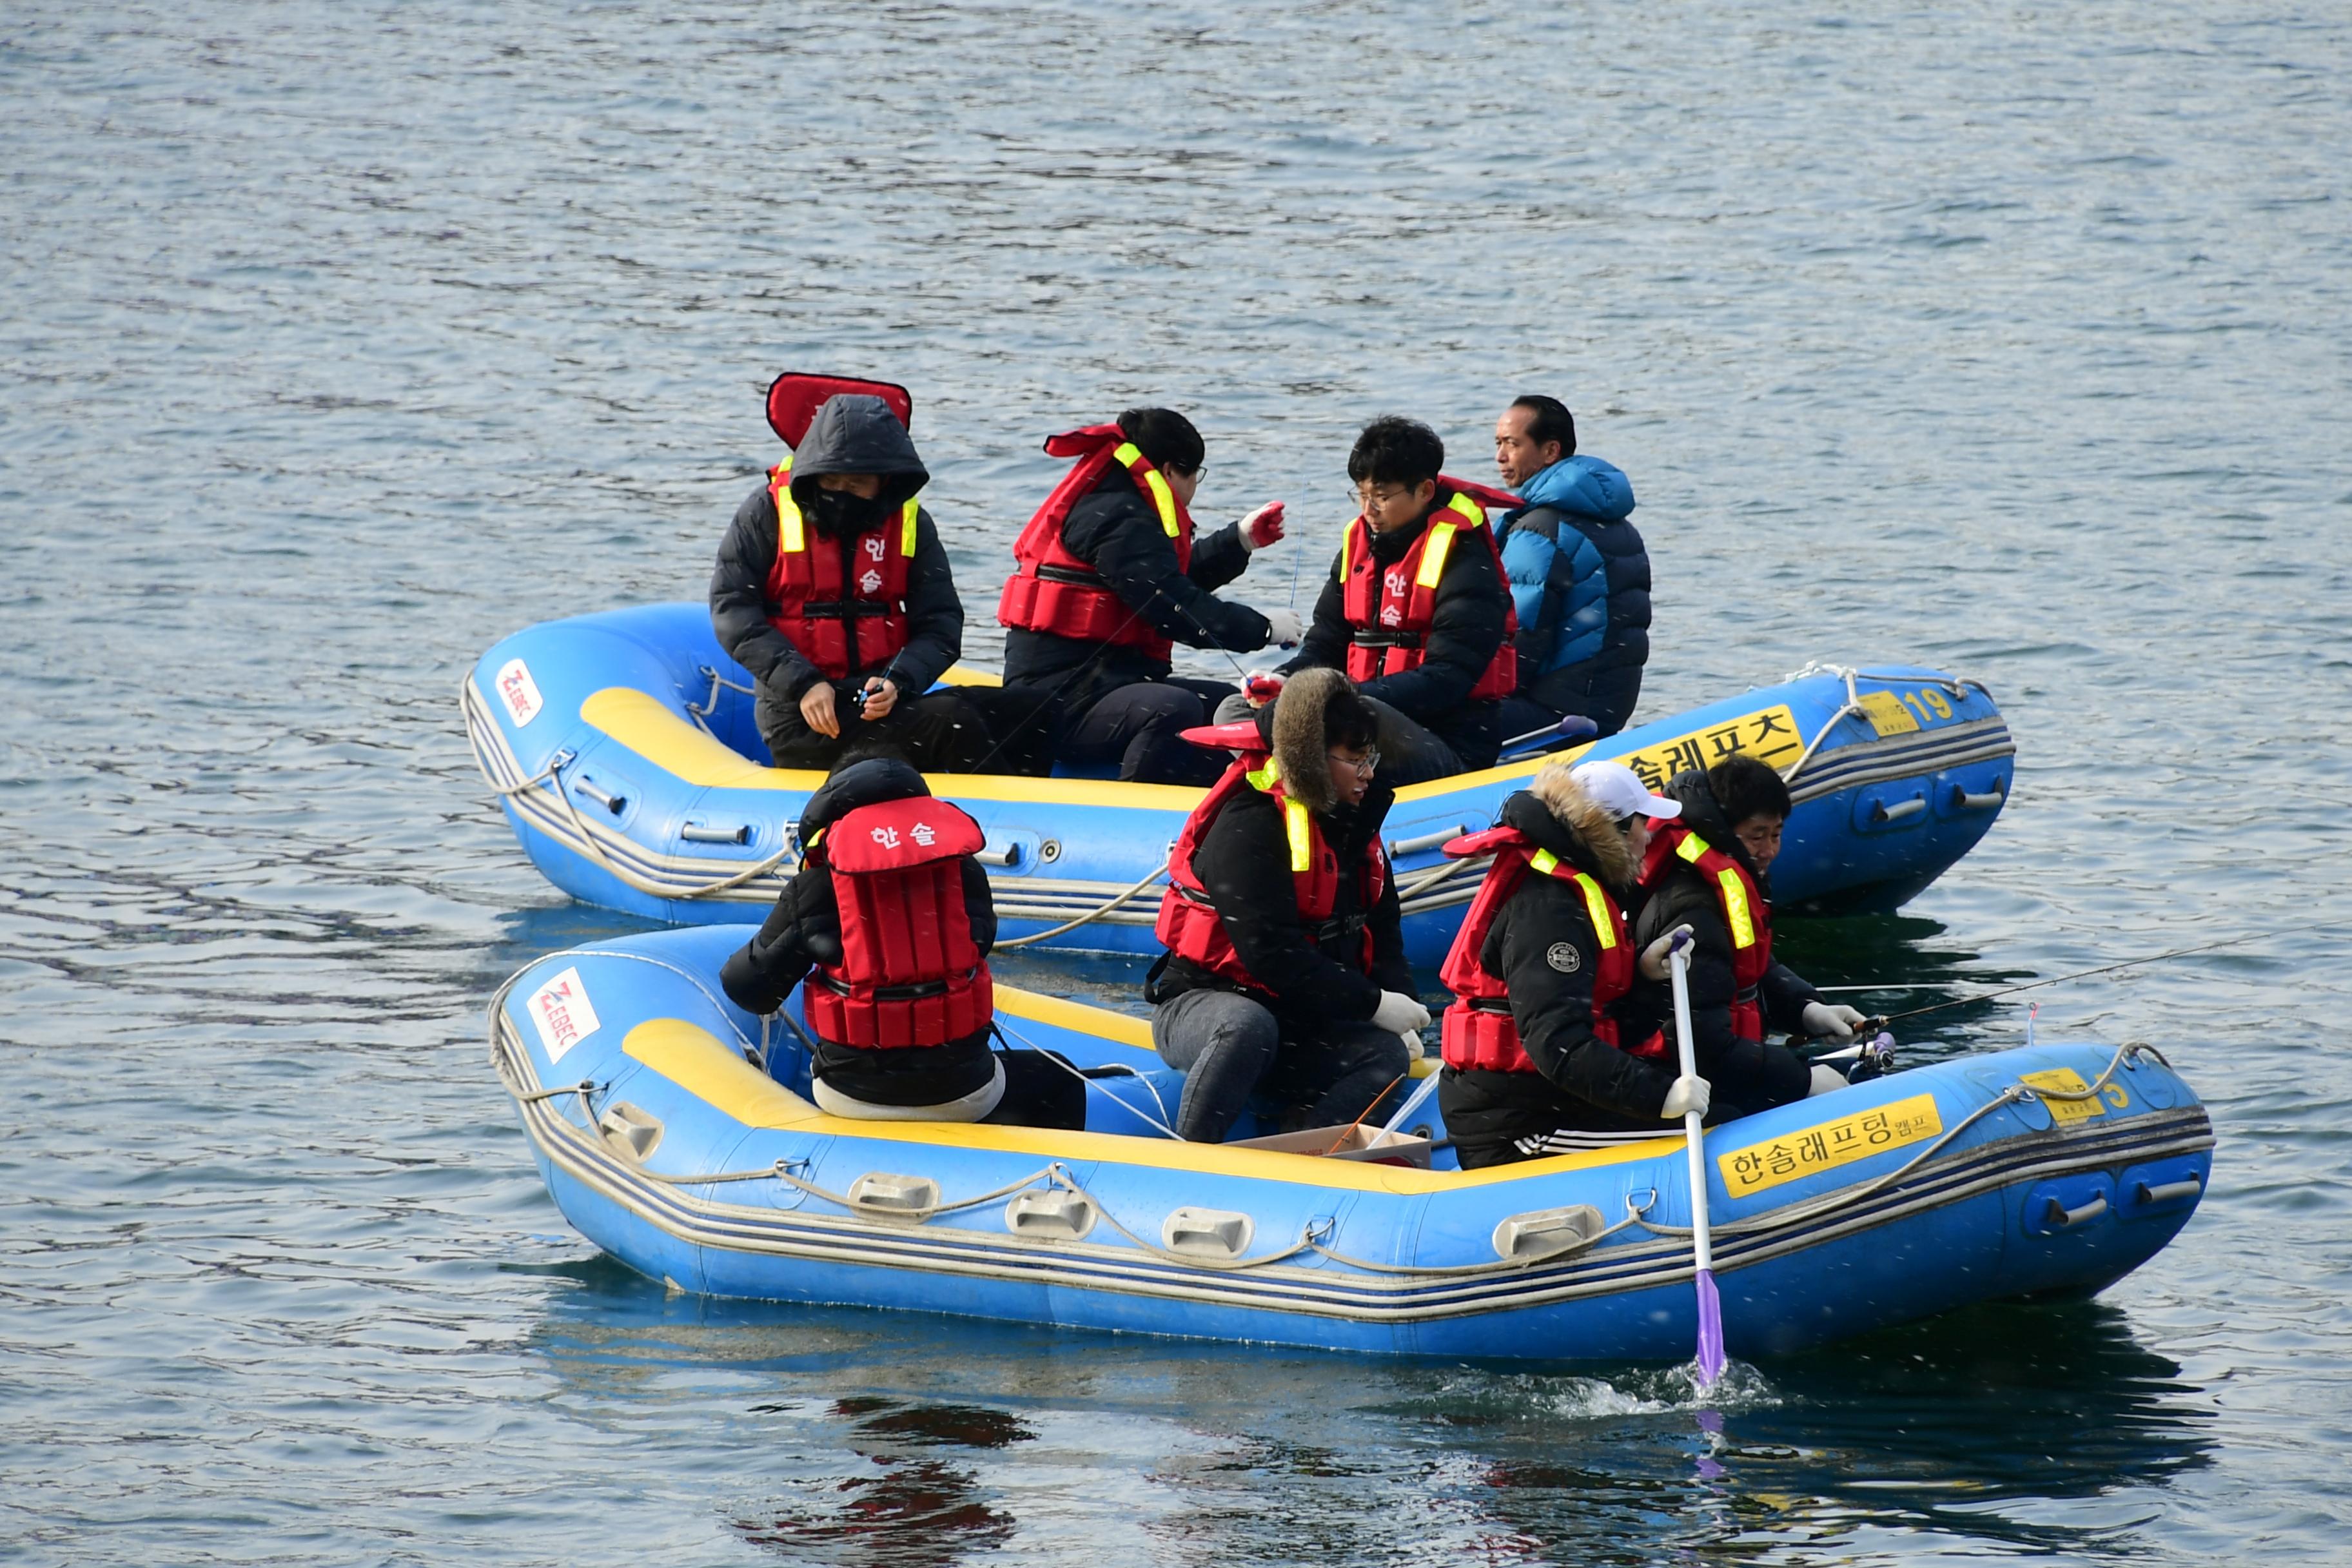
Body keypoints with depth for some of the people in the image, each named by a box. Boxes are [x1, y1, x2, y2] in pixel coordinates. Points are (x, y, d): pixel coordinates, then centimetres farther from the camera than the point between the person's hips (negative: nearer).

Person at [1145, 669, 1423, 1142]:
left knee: (1387, 1056, -20)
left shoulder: (1354, 828, 9)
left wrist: (1400, 1010, -9)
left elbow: (1383, 935, 13)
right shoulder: (1250, 827, -18)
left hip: (1295, 1025, 7)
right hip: (1199, 1006, -7)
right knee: (1249, 1025, -42)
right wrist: (1372, 1004, -22)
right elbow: (1272, 953, -25)